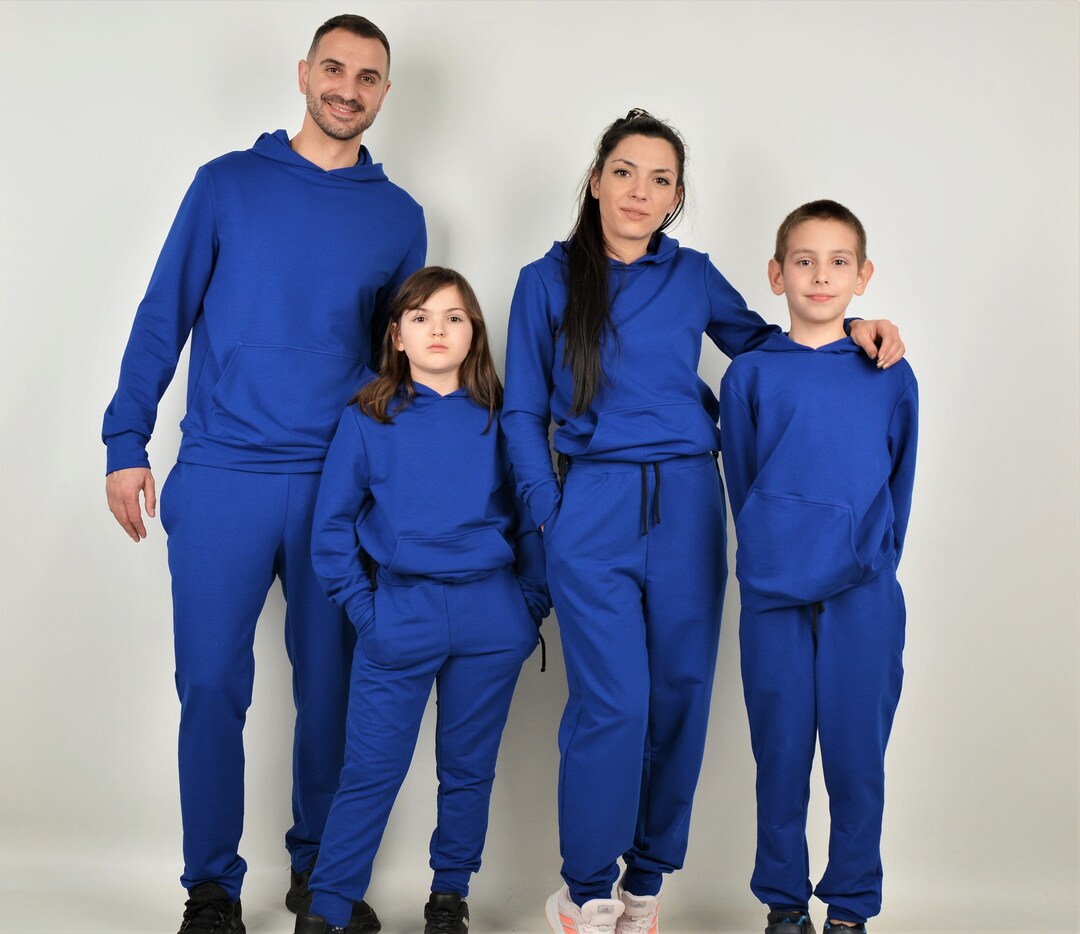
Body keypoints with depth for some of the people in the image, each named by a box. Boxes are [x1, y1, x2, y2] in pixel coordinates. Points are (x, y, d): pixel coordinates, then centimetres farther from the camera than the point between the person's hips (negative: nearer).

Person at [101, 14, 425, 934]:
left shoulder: (399, 217, 10)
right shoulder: (227, 183, 5)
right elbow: (162, 317, 4)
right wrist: (126, 444, -2)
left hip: (341, 485, 2)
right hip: (223, 478, -1)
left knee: (331, 686, 8)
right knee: (213, 685, -1)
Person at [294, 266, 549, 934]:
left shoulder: (500, 420, 3)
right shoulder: (366, 421, 1)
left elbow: (530, 520, 8)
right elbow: (333, 526, 3)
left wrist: (531, 608, 3)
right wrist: (363, 610, -4)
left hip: (491, 621, 2)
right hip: (401, 619, -1)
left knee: (469, 768, 12)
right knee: (371, 771, 0)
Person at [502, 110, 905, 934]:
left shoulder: (693, 277, 9)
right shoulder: (547, 281, 6)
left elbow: (761, 345, 22)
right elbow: (523, 413, 7)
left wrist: (849, 331, 4)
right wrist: (548, 513, -4)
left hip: (687, 508, 2)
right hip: (593, 509, -2)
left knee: (680, 696, 4)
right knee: (612, 703, -8)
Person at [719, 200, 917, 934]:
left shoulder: (891, 377, 7)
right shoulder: (750, 375, 5)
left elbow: (899, 484, 10)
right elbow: (742, 484, 10)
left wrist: (873, 563, 6)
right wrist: (770, 559, 7)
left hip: (864, 600, 0)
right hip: (775, 598, 0)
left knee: (858, 756, 4)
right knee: (781, 755, 7)